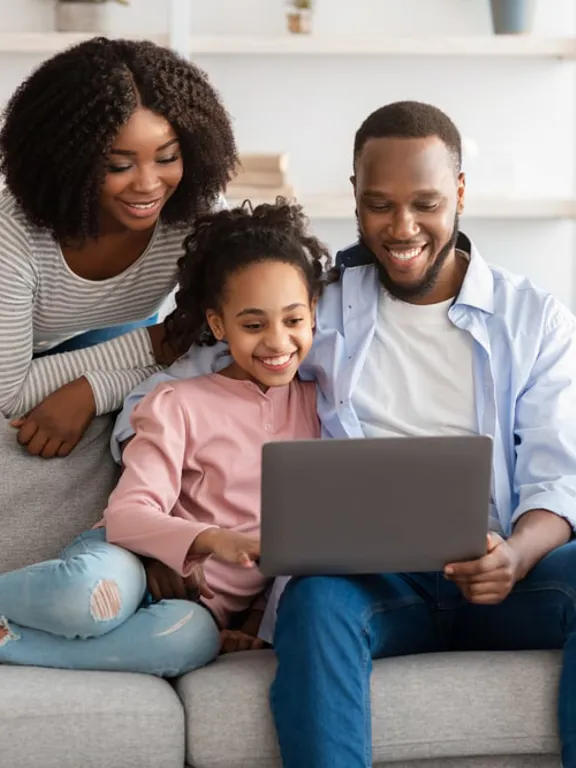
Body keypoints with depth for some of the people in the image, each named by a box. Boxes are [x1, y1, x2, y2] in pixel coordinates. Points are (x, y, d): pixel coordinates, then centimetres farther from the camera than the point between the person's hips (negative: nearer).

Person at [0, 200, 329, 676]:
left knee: (193, 637, -37)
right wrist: (212, 540, -33)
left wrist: (258, 619, -3)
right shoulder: (181, 404, -4)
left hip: (209, 607, 3)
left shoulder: (320, 404, 7)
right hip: (132, 565, -3)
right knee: (93, 592, -42)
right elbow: (128, 513, -14)